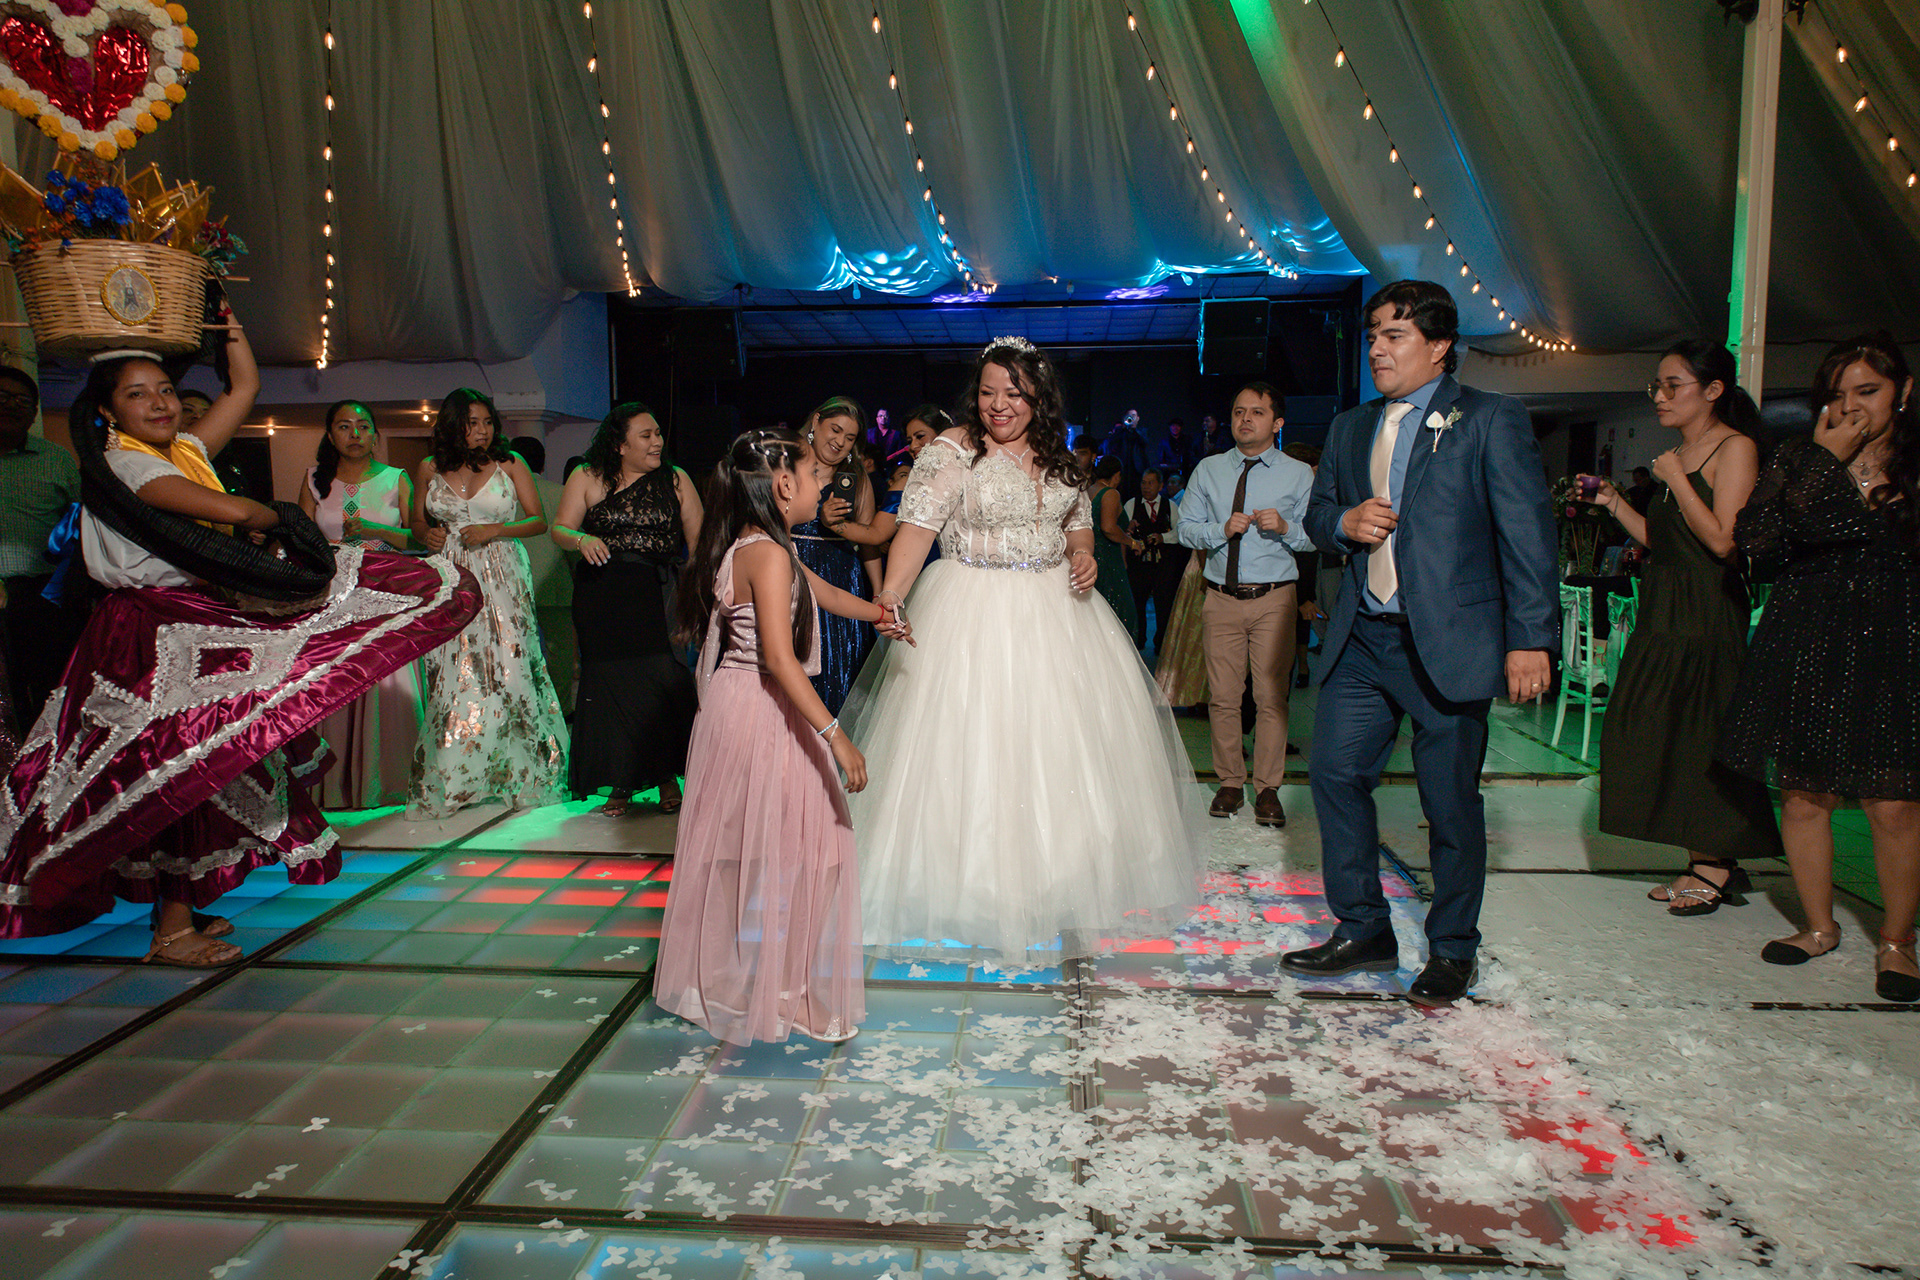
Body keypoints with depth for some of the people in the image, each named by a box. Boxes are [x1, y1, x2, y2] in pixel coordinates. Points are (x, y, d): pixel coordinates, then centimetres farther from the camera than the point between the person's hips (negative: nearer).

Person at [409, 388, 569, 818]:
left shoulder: (510, 465, 4)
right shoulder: (430, 469, 10)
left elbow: (539, 521, 3)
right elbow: (417, 521, 20)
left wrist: (494, 530, -10)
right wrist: (426, 535, -2)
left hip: (502, 579, -2)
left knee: (508, 668, -5)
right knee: (452, 677, -1)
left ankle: (522, 773, 5)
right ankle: (451, 779, 8)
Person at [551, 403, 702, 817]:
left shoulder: (675, 480, 7)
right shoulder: (587, 479, 6)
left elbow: (698, 539, 5)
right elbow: (559, 530, 3)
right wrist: (581, 540, -20)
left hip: (660, 596, 0)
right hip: (603, 597, 1)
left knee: (663, 679, -9)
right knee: (612, 682, 2)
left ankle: (667, 778, 6)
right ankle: (621, 784, 14)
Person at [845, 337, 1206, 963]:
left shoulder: (1058, 458, 11)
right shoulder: (952, 451, -6)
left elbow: (1077, 522, 21)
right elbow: (917, 526, -15)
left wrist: (1084, 557, -1)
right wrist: (888, 596, -29)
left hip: (1055, 611, 6)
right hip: (975, 619, -5)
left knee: (1059, 748, 9)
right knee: (977, 753, -2)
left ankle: (1058, 892, 25)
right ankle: (980, 898, 14)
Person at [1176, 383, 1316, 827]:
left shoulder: (1299, 474, 6)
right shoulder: (1208, 471, 12)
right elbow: (1186, 529, 8)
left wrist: (1286, 527, -17)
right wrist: (1222, 529, -10)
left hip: (1274, 599, -2)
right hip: (1221, 598, 2)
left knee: (1272, 697, -1)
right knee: (1222, 696, 5)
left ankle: (1267, 788, 11)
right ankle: (1230, 783, 18)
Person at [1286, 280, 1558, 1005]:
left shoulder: (1491, 421, -3)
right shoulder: (1350, 429, 15)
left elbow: (1527, 534, -7)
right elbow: (1316, 514, 21)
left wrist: (1532, 638, -14)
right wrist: (1344, 521, -3)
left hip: (1449, 641, -5)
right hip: (1361, 639, 6)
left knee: (1451, 800, 4)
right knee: (1334, 770, 4)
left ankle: (1452, 950, 23)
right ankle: (1363, 931, 21)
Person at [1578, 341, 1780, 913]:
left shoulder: (1735, 447, -8)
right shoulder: (1677, 455, 15)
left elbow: (1723, 540, -18)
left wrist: (1676, 480, -14)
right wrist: (1613, 502, 10)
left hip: (1709, 613, -8)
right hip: (1663, 609, 8)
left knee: (1702, 733, -4)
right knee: (1666, 732, 8)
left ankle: (1716, 866, 9)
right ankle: (1703, 865, 18)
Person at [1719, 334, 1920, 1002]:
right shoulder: (1796, 458, 8)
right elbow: (1754, 539, -6)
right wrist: (1825, 458, -8)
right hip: (1804, 647, 2)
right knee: (1803, 795, 6)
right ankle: (1819, 925, 24)